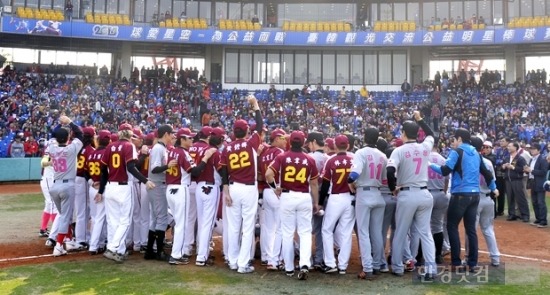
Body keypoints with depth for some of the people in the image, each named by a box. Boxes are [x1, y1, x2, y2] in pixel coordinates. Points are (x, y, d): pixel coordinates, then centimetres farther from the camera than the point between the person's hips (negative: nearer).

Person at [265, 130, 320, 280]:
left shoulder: (282, 157, -4)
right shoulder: (310, 160, -1)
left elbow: (268, 174, -14)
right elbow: (314, 184, 5)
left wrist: (275, 187, 3)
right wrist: (316, 202, 15)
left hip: (287, 197, 0)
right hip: (305, 198, 0)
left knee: (287, 233, 11)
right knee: (305, 232, 9)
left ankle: (289, 268, 19)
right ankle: (304, 264, -8)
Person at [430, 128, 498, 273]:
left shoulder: (457, 152, -7)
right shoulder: (476, 153, 15)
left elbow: (445, 170, -17)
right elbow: (486, 172, 22)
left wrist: (431, 165, -2)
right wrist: (493, 188, 37)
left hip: (460, 194, -7)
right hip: (475, 195, 7)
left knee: (452, 227, 2)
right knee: (471, 229, 11)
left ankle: (456, 263, 1)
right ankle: (473, 264, 14)